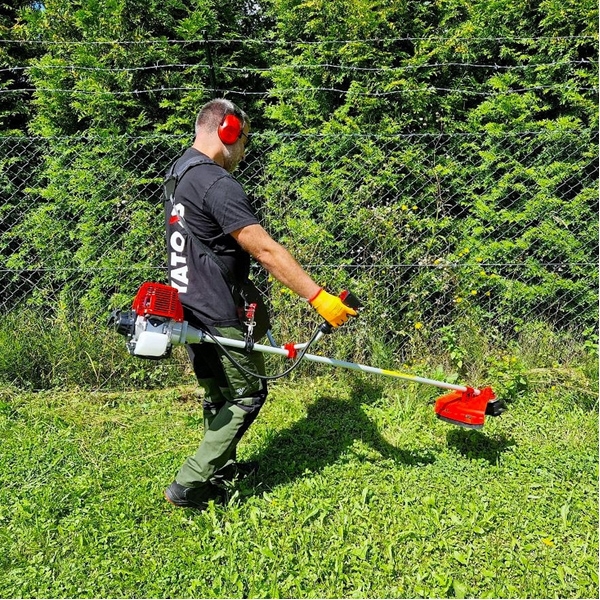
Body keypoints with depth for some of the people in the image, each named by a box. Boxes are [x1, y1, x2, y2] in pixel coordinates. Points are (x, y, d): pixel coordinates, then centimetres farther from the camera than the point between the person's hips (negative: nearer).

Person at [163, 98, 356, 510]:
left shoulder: (179, 170, 12)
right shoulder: (217, 183, -20)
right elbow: (265, 250, -27)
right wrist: (319, 298, -27)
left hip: (188, 307, 10)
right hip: (215, 314, -10)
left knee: (218, 393, 22)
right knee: (248, 393, 5)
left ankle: (222, 467, 40)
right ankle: (189, 485, 9)